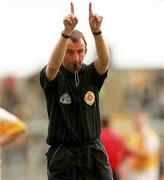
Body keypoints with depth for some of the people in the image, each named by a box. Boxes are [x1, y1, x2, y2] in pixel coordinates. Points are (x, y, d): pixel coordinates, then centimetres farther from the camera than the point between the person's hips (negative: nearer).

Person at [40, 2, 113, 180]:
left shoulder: (91, 75, 6)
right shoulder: (53, 77, -1)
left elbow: (104, 60, -15)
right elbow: (53, 65, -25)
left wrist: (96, 30, -33)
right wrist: (67, 31, -39)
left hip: (94, 153, 2)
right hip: (62, 156, -2)